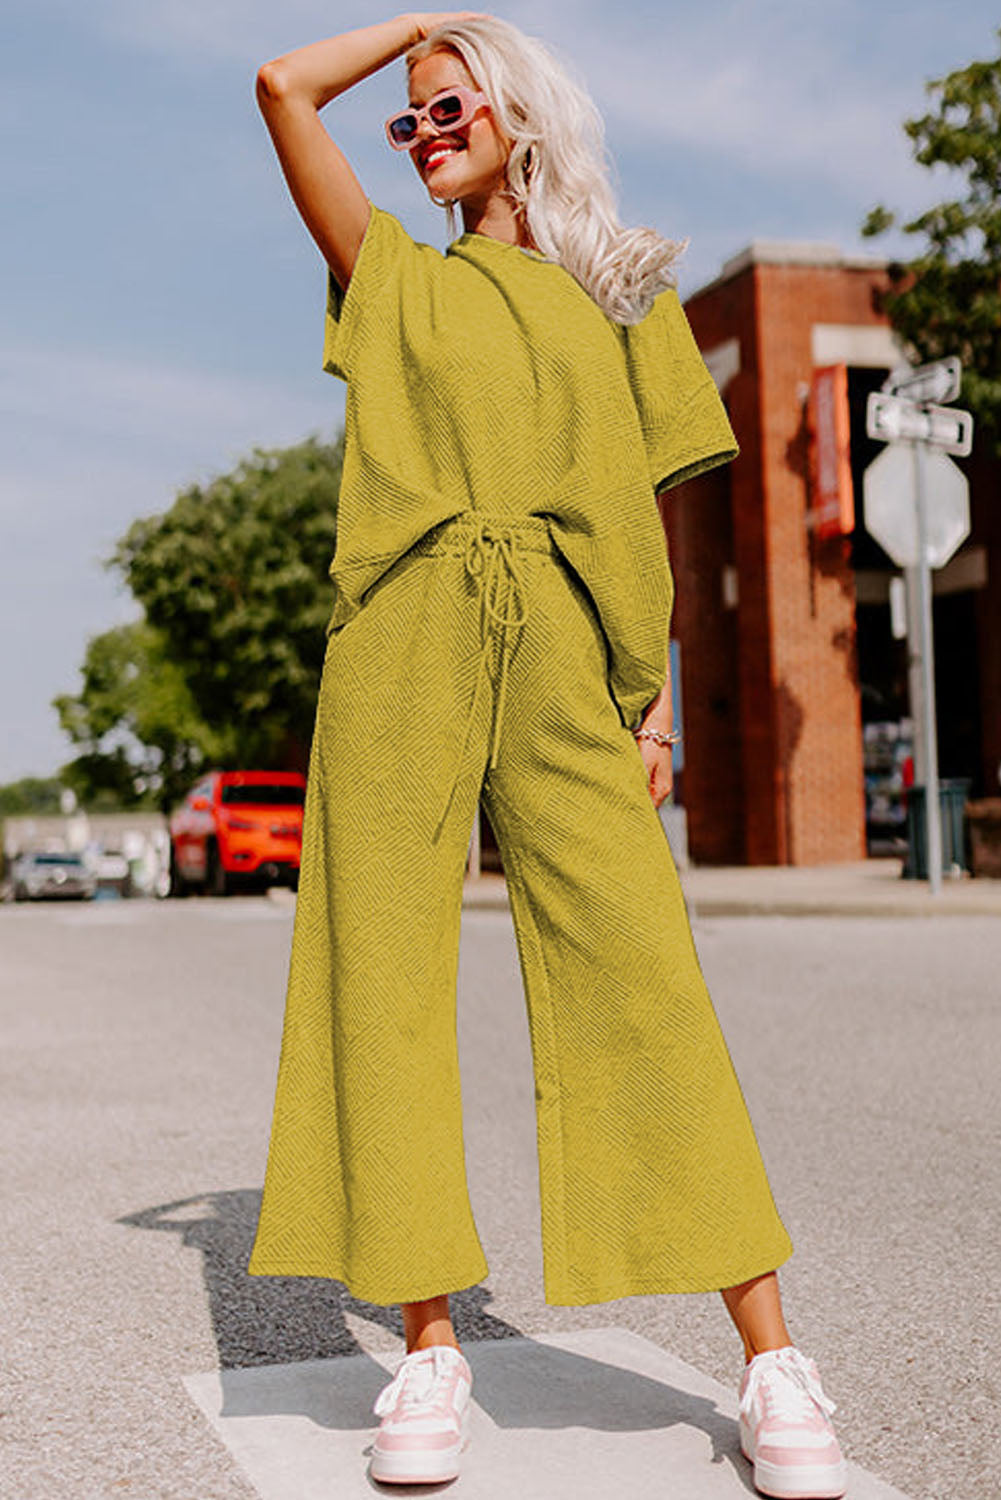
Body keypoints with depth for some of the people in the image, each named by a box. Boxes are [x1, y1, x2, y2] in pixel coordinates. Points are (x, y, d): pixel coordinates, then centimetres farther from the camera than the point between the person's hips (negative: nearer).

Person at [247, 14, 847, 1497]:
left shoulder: (622, 295, 19)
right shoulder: (394, 278, 19)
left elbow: (640, 512, 14)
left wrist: (656, 696, 5)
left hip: (558, 653, -1)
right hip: (403, 644, 1)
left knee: (640, 973, -10)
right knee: (388, 969, -5)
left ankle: (772, 1360, -6)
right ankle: (431, 1347, 4)